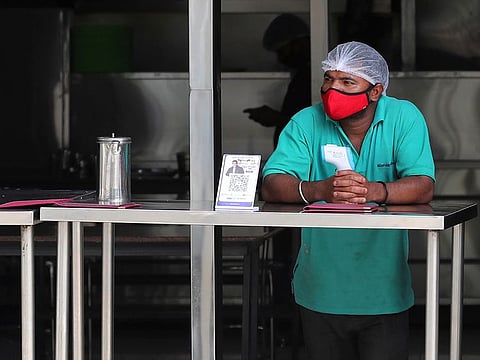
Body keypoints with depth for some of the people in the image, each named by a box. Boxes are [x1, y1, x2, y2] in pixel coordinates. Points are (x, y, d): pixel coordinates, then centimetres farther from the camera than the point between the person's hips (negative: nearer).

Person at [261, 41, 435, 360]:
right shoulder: (307, 123, -2)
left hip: (384, 294, -1)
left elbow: (424, 187, -15)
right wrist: (320, 190, -34)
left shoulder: (404, 118, -4)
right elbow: (272, 186, -13)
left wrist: (373, 190, -35)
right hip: (321, 293, 2)